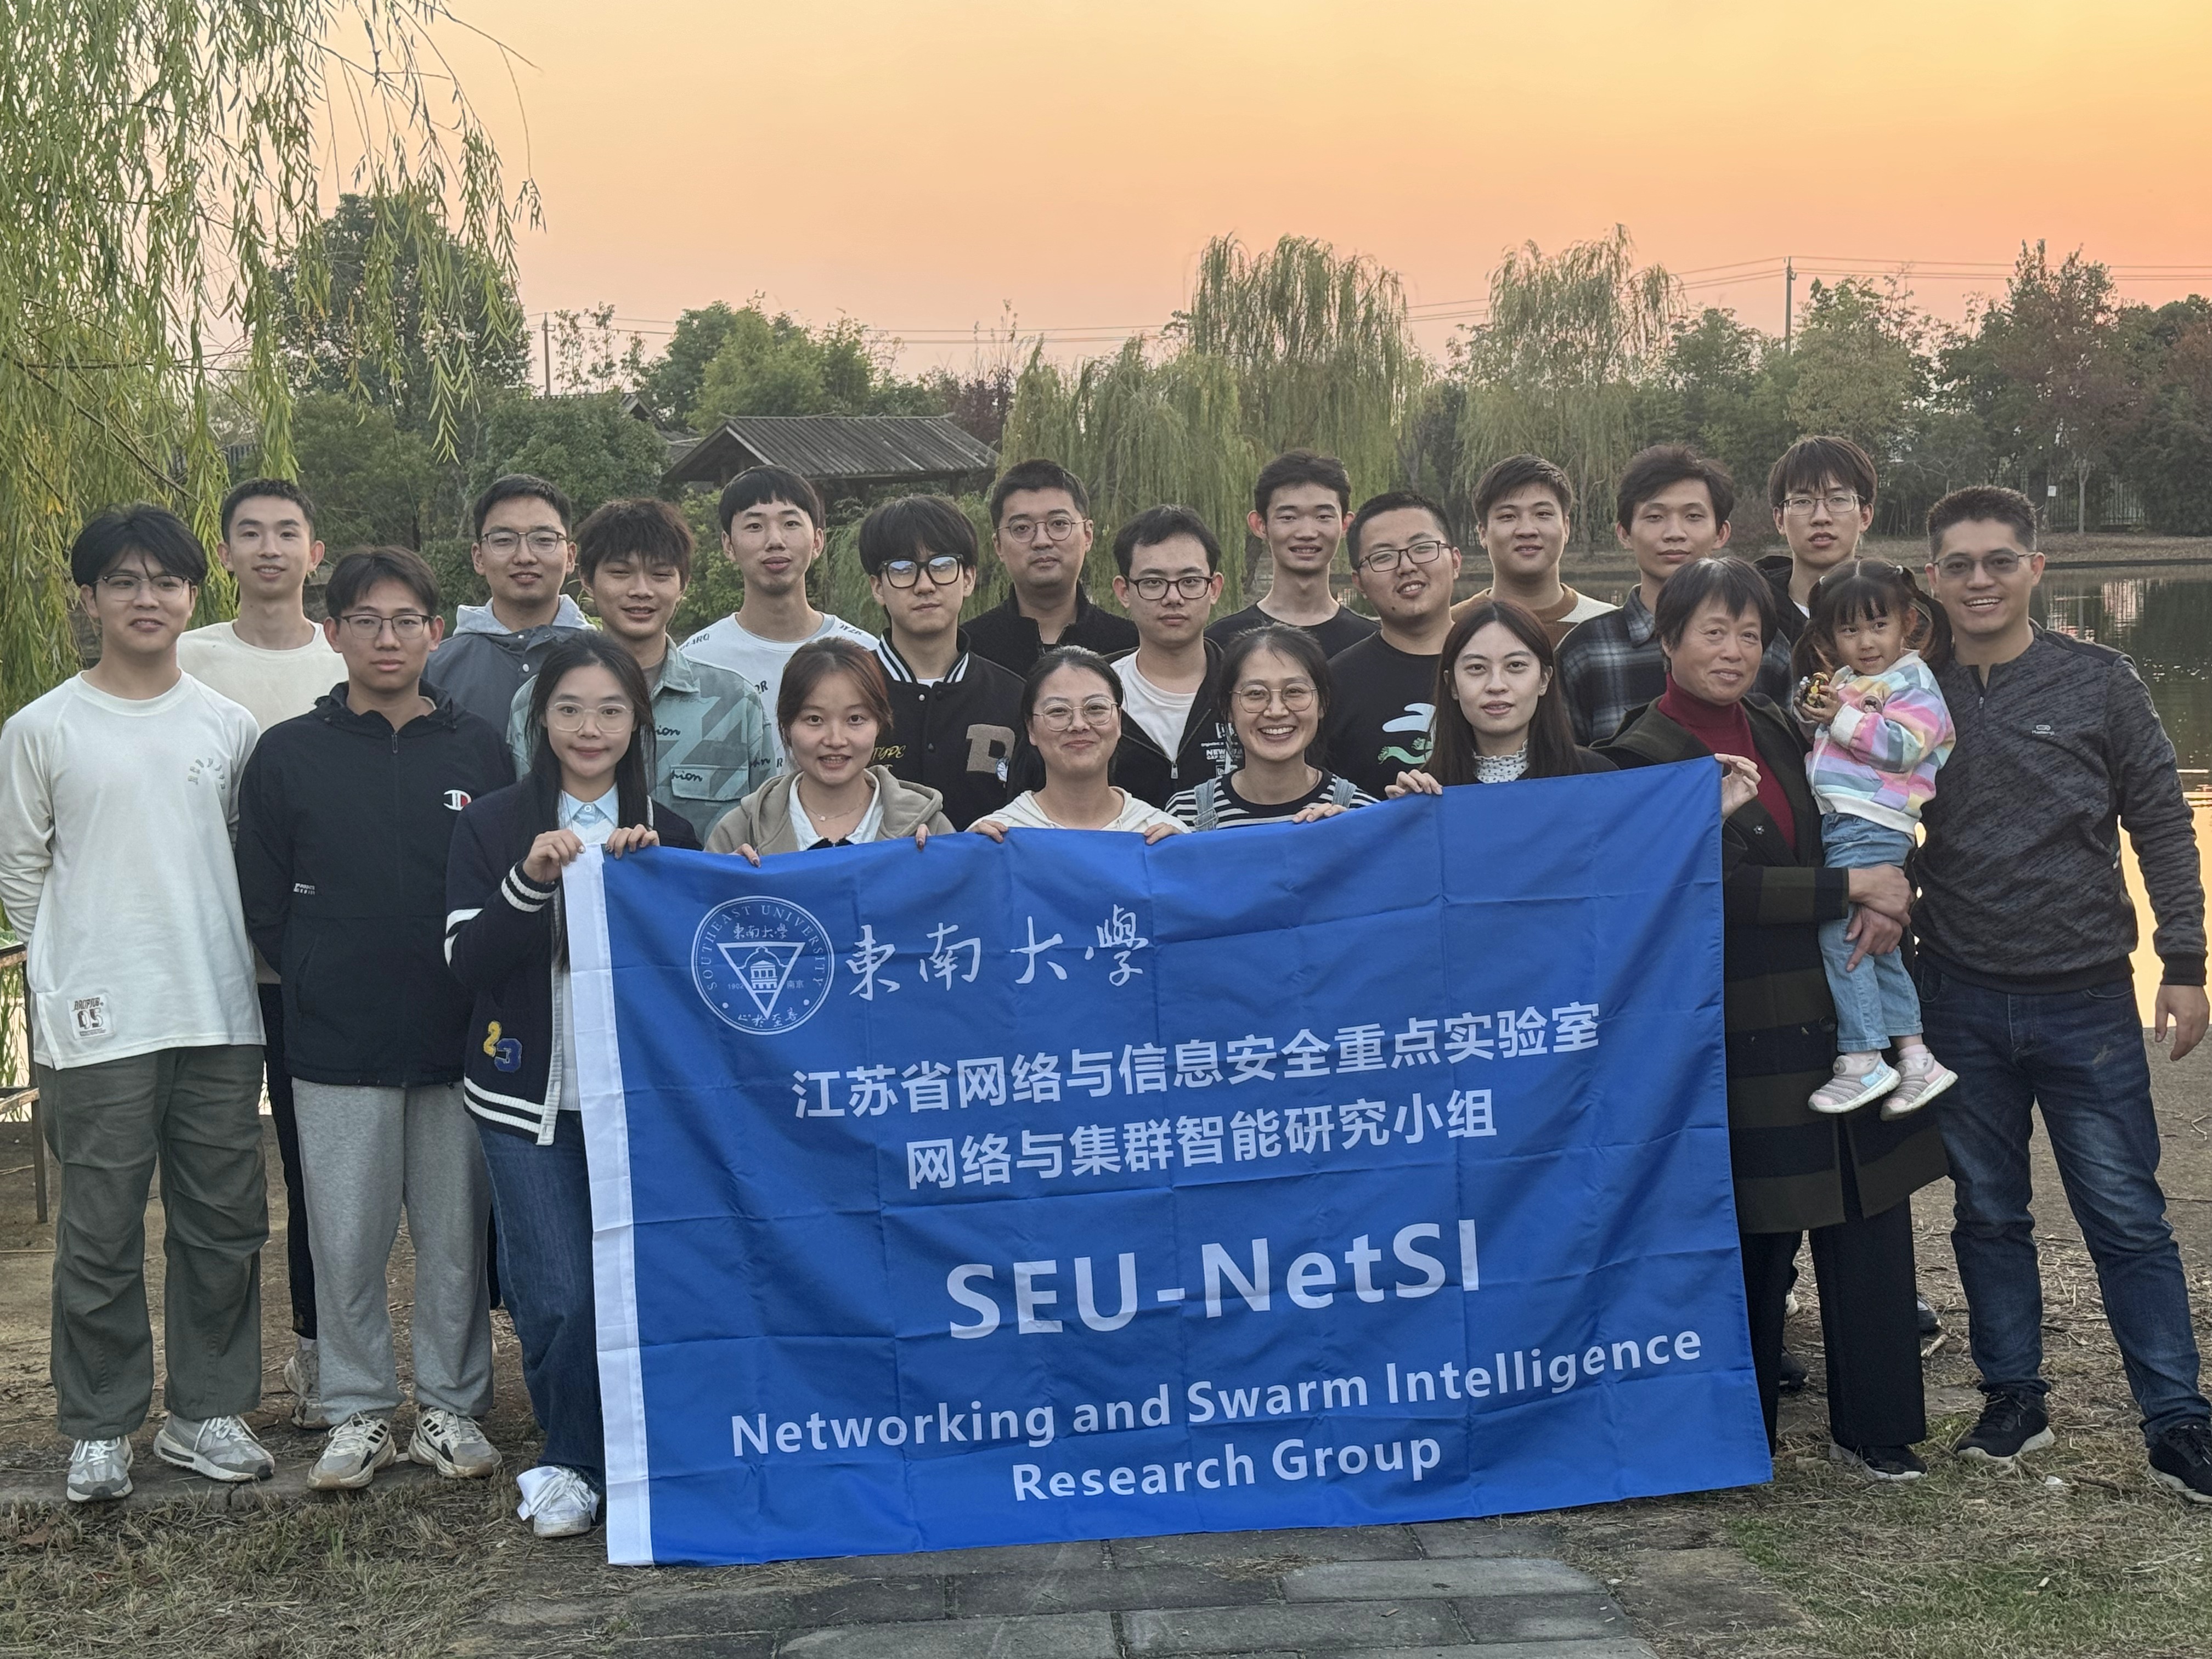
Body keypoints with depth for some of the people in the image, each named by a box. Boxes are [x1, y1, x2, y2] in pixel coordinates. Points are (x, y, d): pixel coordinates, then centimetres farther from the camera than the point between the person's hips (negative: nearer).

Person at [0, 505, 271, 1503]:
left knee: (225, 1225, 7)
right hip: (96, 1024, -3)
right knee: (101, 1235, 0)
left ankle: (207, 1411, 21)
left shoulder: (229, 728, 8)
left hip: (221, 1017, 3)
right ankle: (100, 1430, 13)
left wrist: (217, 960, 9)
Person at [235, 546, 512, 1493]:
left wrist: (482, 992, -2)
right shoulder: (288, 757, 3)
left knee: (456, 1236, 7)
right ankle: (358, 1414, 18)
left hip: (459, 1043, 1)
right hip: (337, 1051, -1)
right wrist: (325, 987, -1)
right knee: (347, 1241, 4)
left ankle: (451, 1407, 21)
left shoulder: (480, 751, 5)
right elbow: (263, 909, 5)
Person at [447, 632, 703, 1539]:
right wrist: (528, 880, -21)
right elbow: (466, 961, -6)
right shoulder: (492, 824, 3)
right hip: (528, 1098, -2)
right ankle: (570, 1462, 16)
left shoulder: (670, 832, 8)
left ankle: (578, 1463, 19)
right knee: (559, 1299, -6)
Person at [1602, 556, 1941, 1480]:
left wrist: (1887, 905, -2)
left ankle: (1872, 1427, 19)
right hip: (1745, 1034, -6)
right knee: (1759, 1238, 2)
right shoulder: (1645, 755, -9)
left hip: (1837, 1014, 6)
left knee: (1870, 1220, 7)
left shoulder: (1772, 731, 13)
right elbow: (1721, 885, -17)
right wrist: (1853, 889, -14)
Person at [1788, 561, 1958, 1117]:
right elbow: (1818, 742, 26)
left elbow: (1904, 747, -17)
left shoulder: (1912, 681, -4)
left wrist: (1843, 718, -16)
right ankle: (1915, 1058, 18)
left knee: (1839, 934, -13)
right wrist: (1811, 711, 7)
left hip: (1872, 826, -9)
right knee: (1875, 945, 12)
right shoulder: (1842, 681, 19)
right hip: (1835, 822, 9)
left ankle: (1862, 1061, -9)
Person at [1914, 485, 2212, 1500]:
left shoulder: (2097, 682, -1)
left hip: (2087, 997, -2)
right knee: (1987, 1215, 11)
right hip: (1962, 999, 2)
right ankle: (2013, 1398, 24)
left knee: (2128, 1219, 1)